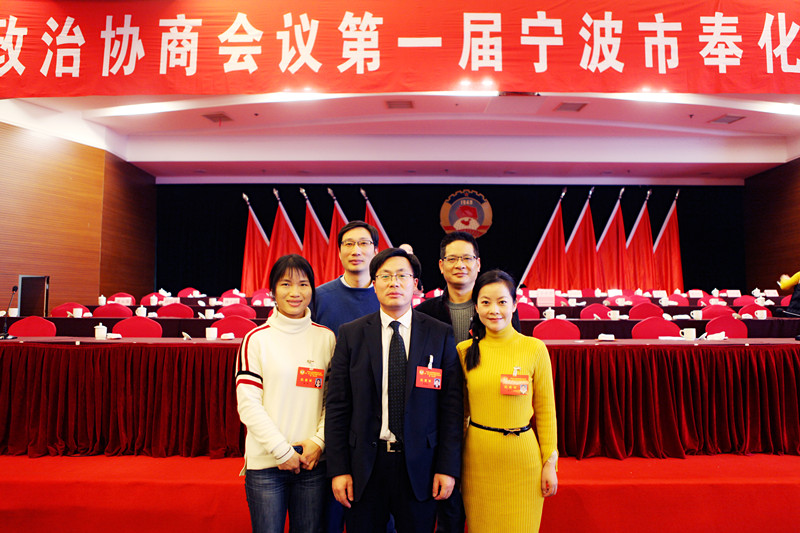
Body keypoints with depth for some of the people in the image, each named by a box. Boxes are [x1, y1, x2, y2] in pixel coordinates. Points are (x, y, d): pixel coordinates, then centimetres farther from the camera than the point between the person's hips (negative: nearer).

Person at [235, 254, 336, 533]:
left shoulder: (327, 338, 3)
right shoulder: (256, 339, -3)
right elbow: (248, 404, -6)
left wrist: (319, 442, -7)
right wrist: (282, 450, -10)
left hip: (313, 461, 2)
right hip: (266, 462, -2)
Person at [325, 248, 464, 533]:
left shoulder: (441, 334, -1)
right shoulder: (350, 334, 1)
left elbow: (452, 404, -1)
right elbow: (337, 406, 0)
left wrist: (448, 467, -5)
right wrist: (338, 469, -3)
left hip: (419, 467, 0)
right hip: (364, 466, 1)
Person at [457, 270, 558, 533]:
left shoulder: (534, 349, -6)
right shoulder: (465, 351, -1)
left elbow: (545, 409, 1)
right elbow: (459, 409, 8)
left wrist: (549, 462, 1)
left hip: (523, 459, -1)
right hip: (477, 458, 1)